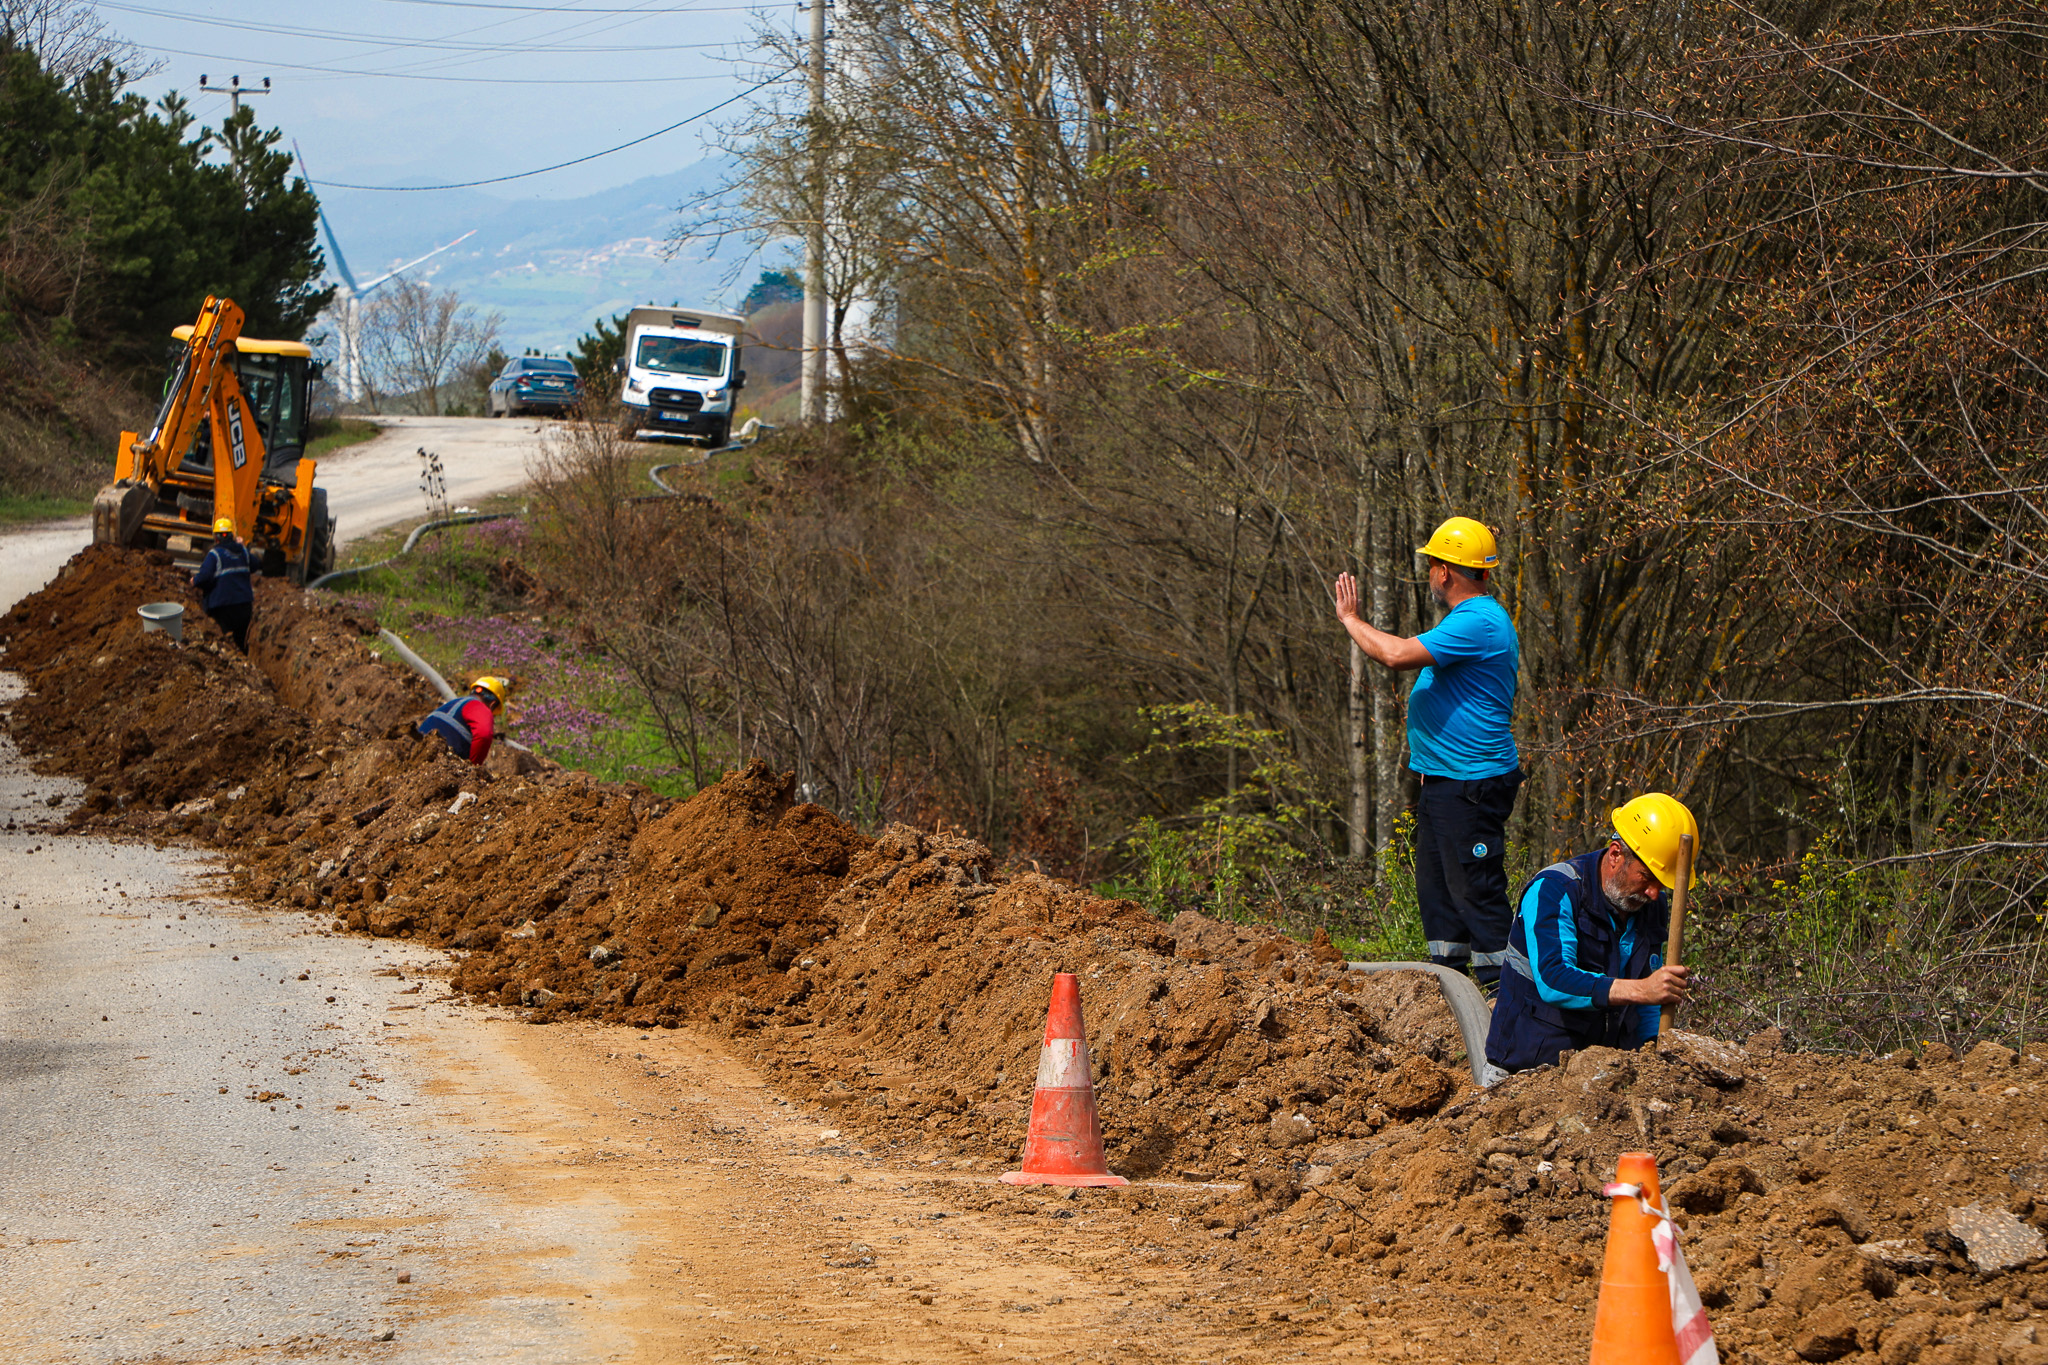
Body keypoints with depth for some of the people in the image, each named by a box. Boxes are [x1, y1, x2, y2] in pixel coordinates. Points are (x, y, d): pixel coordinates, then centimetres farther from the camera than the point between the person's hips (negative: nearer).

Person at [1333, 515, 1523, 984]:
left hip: (1471, 785, -11)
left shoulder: (1478, 624, -20)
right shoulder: (1471, 619, 16)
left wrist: (1351, 619, -14)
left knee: (1475, 887, -9)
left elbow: (1399, 655, -27)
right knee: (1436, 882, 15)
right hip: (1443, 782, 11)